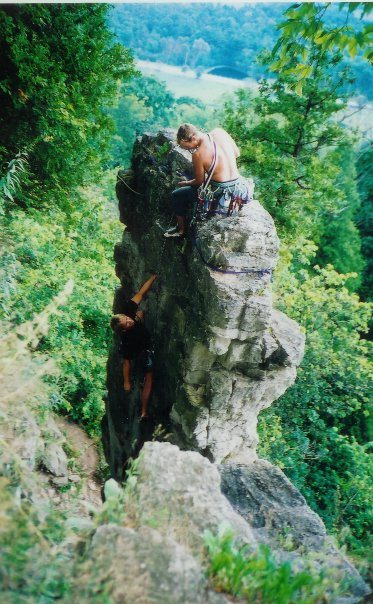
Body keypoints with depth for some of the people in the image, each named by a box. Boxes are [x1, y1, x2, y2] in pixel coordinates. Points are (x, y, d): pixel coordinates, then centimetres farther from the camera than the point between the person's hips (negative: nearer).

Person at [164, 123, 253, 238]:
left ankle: (181, 230, 29)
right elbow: (237, 153, 8)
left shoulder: (198, 154, -21)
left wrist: (185, 183, 13)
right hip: (237, 185, 8)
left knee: (177, 195, 12)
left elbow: (199, 182, -7)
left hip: (220, 194, -7)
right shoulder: (220, 132, -4)